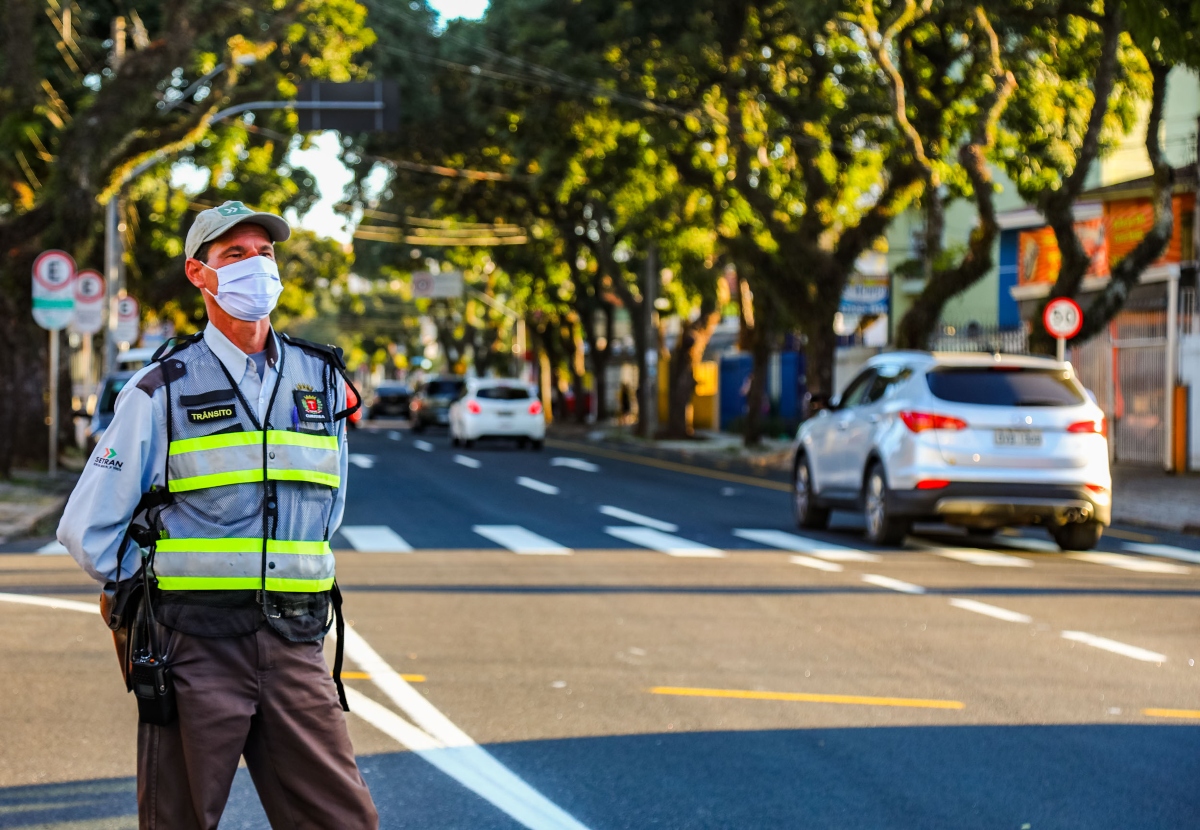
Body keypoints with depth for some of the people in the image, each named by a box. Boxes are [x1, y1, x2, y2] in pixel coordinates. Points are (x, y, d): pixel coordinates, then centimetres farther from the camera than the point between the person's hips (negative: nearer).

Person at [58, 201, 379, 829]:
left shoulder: (321, 380, 11)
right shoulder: (161, 390, -1)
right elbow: (88, 530, 2)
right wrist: (164, 591, 5)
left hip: (294, 647, 3)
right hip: (196, 651, -3)